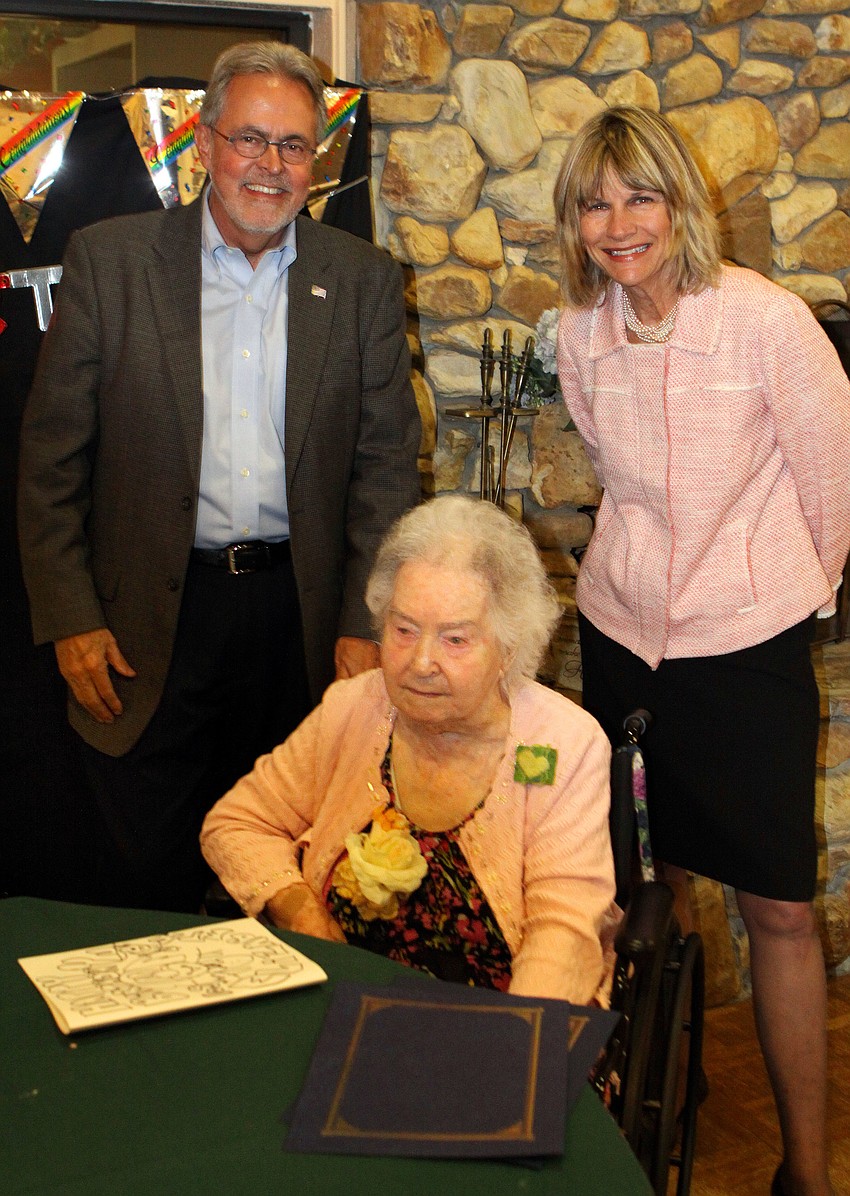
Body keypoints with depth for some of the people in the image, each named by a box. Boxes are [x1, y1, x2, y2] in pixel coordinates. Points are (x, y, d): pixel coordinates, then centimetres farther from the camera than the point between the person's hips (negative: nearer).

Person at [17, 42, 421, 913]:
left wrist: (364, 626, -3)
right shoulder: (109, 260, -1)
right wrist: (70, 617, -5)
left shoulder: (363, 280, 3)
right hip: (150, 622, -1)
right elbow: (52, 455, -1)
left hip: (302, 615, 1)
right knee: (147, 873, 9)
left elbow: (387, 463, 3)